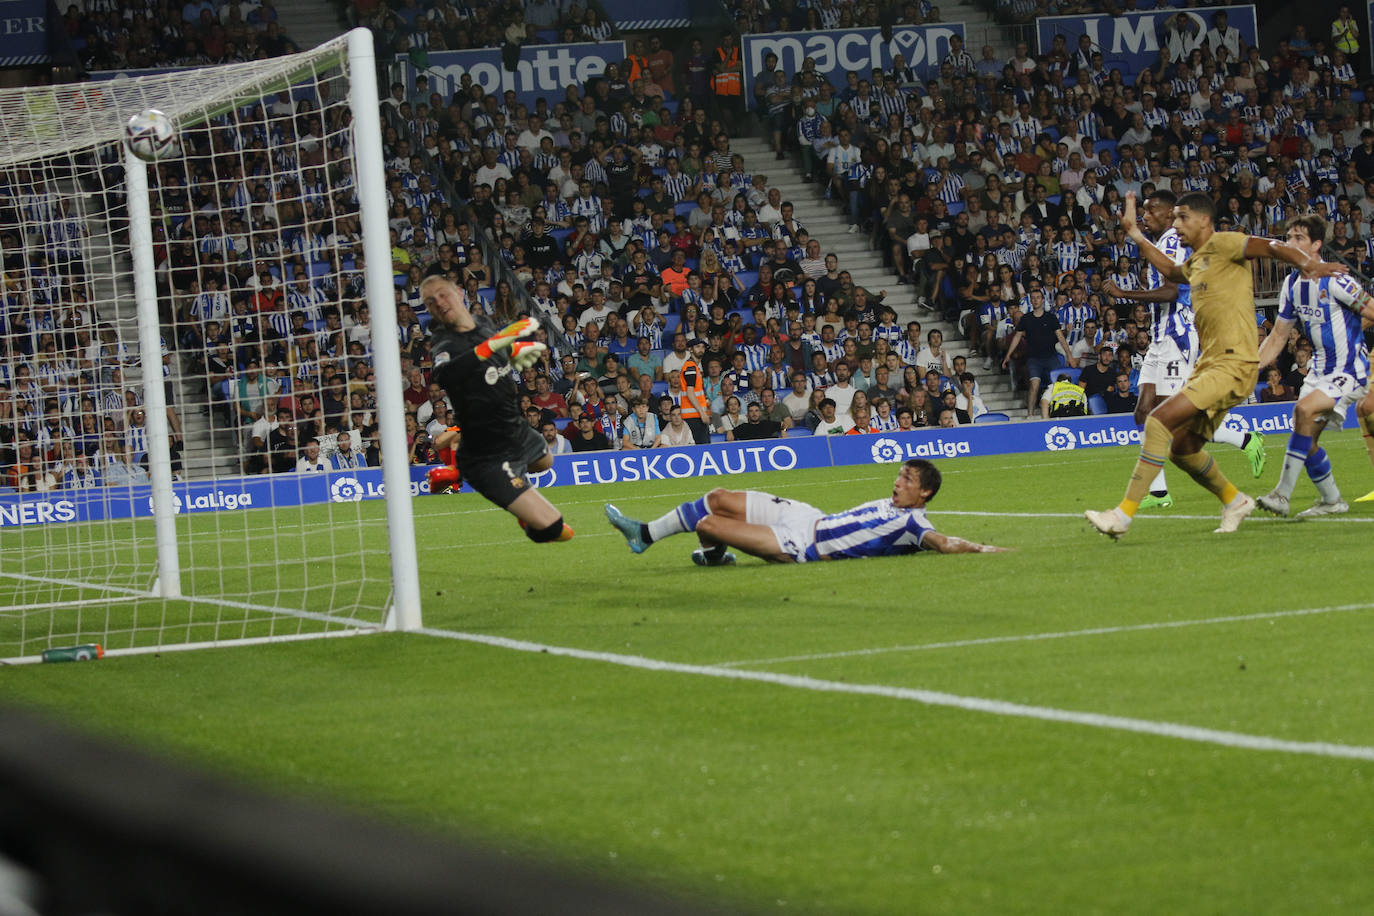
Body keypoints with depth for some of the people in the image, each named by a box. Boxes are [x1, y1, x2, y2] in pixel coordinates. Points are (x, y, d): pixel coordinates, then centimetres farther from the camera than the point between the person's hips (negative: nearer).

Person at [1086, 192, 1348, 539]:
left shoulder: (1222, 244, -5)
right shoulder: (1196, 261, 21)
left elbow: (1271, 247, -18)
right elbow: (1170, 270, 45)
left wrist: (1307, 263, -37)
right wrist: (1135, 234, 46)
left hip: (1232, 364, -10)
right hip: (1209, 364, 10)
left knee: (1160, 421, -20)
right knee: (1182, 447, 12)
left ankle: (1124, 514, -21)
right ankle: (1234, 501, 32)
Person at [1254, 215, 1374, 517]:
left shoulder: (1334, 281, -19)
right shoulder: (1292, 284, 5)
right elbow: (1278, 337, 12)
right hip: (1321, 368, 8)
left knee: (1305, 410, -28)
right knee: (1307, 438, 4)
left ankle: (1283, 493, -26)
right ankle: (1332, 500, 24)